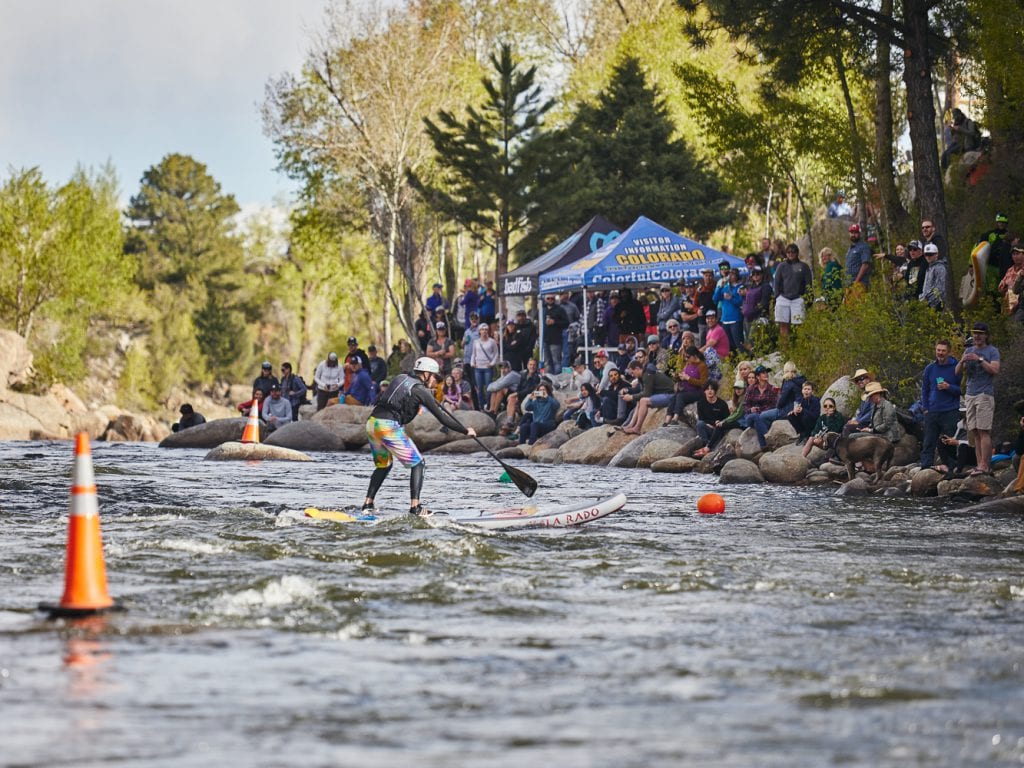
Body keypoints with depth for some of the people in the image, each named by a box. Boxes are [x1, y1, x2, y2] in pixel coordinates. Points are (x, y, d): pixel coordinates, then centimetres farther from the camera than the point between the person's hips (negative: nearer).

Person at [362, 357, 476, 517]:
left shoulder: (400, 378, 18)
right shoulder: (421, 391, -2)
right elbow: (442, 418, 1)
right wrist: (466, 431, 10)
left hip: (372, 422, 7)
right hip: (389, 427, -7)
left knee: (384, 465, 26)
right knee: (418, 464, 3)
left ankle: (368, 504, 20)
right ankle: (415, 507, -8)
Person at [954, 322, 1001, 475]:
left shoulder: (992, 351, 1)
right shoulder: (969, 351, 18)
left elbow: (995, 370, -11)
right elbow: (957, 372, 12)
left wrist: (980, 360, -18)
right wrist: (962, 361, -9)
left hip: (985, 394, -6)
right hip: (971, 395, 6)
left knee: (984, 431, -12)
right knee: (975, 433, 1)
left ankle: (984, 465, -15)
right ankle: (980, 464, 0)